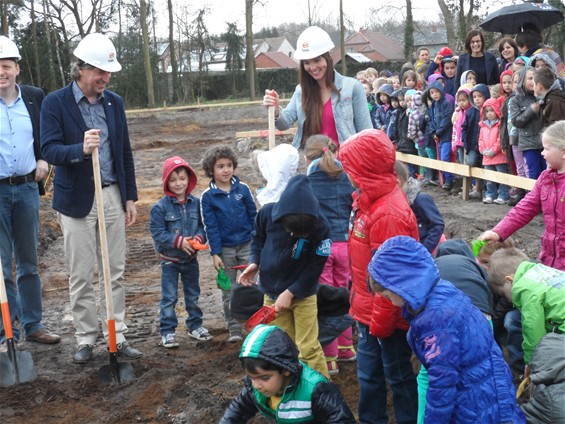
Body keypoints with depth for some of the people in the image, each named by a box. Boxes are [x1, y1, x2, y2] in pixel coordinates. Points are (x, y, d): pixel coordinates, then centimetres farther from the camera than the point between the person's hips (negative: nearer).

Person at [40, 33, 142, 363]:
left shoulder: (115, 102, 8)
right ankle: (86, 339, 18)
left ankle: (117, 336, 18)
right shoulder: (55, 103, -6)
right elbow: (50, 150, -14)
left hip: (113, 196, 4)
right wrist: (80, 149, -33)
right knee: (81, 276, 4)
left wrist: (130, 197, 9)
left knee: (115, 273, 8)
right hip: (77, 200, -4)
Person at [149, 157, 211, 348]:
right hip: (170, 260, -4)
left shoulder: (196, 203, -2)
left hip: (190, 258, 4)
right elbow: (157, 233, -15)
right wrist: (179, 242, -23)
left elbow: (202, 225, 4)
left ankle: (195, 325, 31)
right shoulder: (160, 207, -13)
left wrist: (199, 238, -18)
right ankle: (167, 331, 10)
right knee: (169, 297, 1)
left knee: (193, 294, 17)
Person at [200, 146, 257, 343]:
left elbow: (254, 215, 5)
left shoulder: (242, 189, -2)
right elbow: (210, 227, -3)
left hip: (247, 245, 1)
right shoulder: (207, 196, -5)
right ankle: (234, 328, 17)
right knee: (229, 291, 8)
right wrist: (215, 254, -6)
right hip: (225, 248, 0)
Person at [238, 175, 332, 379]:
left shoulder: (320, 226, -23)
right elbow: (258, 238, 5)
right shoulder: (267, 213, -17)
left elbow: (315, 266, -15)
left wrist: (290, 293, -17)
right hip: (272, 293, 3)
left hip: (303, 294, -3)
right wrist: (254, 262, -12)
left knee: (308, 348, -2)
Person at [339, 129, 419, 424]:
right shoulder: (367, 199, 4)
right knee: (368, 373, 20)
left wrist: (380, 321, -17)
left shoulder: (389, 213, -26)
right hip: (368, 311, 9)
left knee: (397, 374, 10)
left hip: (387, 316, -9)